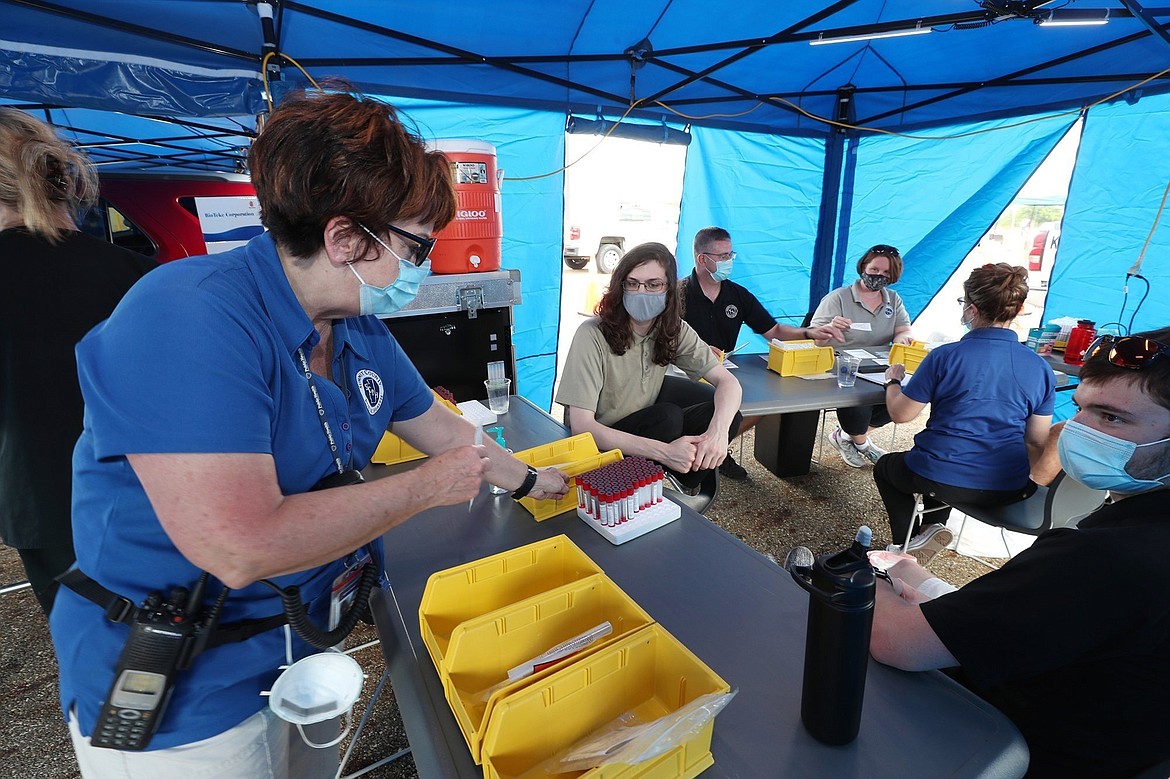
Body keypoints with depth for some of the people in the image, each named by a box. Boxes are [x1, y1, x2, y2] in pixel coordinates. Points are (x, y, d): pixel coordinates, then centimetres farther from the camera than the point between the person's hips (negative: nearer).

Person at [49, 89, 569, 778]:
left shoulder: (361, 331, -4)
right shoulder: (189, 320, -30)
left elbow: (438, 426, 10)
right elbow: (241, 549, -36)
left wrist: (527, 480, 18)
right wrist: (427, 487, -25)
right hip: (179, 698, -7)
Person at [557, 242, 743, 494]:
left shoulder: (674, 330, -5)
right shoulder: (593, 335, -23)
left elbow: (727, 381, -8)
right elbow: (582, 425, -27)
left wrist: (718, 431, -30)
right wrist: (663, 451, -36)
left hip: (643, 430, 6)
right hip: (599, 445, -5)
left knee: (727, 414, -14)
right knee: (668, 416, -30)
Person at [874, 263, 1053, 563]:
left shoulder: (945, 356, -16)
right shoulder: (1040, 368, -2)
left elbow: (900, 414, -8)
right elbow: (1037, 442, 4)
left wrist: (893, 380, 11)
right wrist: (1021, 482, 23)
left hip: (941, 479, -5)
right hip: (1008, 488, 5)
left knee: (886, 466, 27)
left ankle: (908, 545, 12)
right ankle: (935, 527, 21)